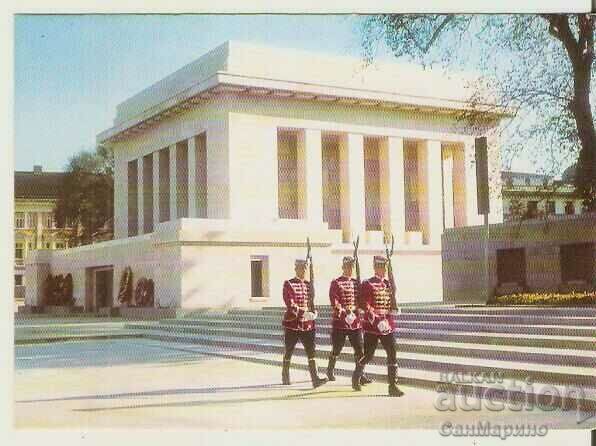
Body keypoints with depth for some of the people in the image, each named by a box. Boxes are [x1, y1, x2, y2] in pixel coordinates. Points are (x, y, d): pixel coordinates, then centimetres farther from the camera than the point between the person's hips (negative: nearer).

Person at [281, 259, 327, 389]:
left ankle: (315, 379, -10)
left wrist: (313, 313, -2)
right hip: (292, 324, -4)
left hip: (308, 324, 4)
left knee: (311, 351, -6)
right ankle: (285, 378, 24)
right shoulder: (288, 284, -6)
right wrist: (303, 312, -27)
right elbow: (290, 304, -16)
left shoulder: (309, 284, 11)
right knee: (289, 352, 8)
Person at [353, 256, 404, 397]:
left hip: (387, 326, 5)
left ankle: (393, 385, -1)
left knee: (392, 355, -4)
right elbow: (366, 306, -16)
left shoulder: (387, 284, 11)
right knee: (368, 355, 6)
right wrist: (376, 320, -26)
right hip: (372, 327, -5)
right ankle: (356, 377, 31)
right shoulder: (368, 284, -8)